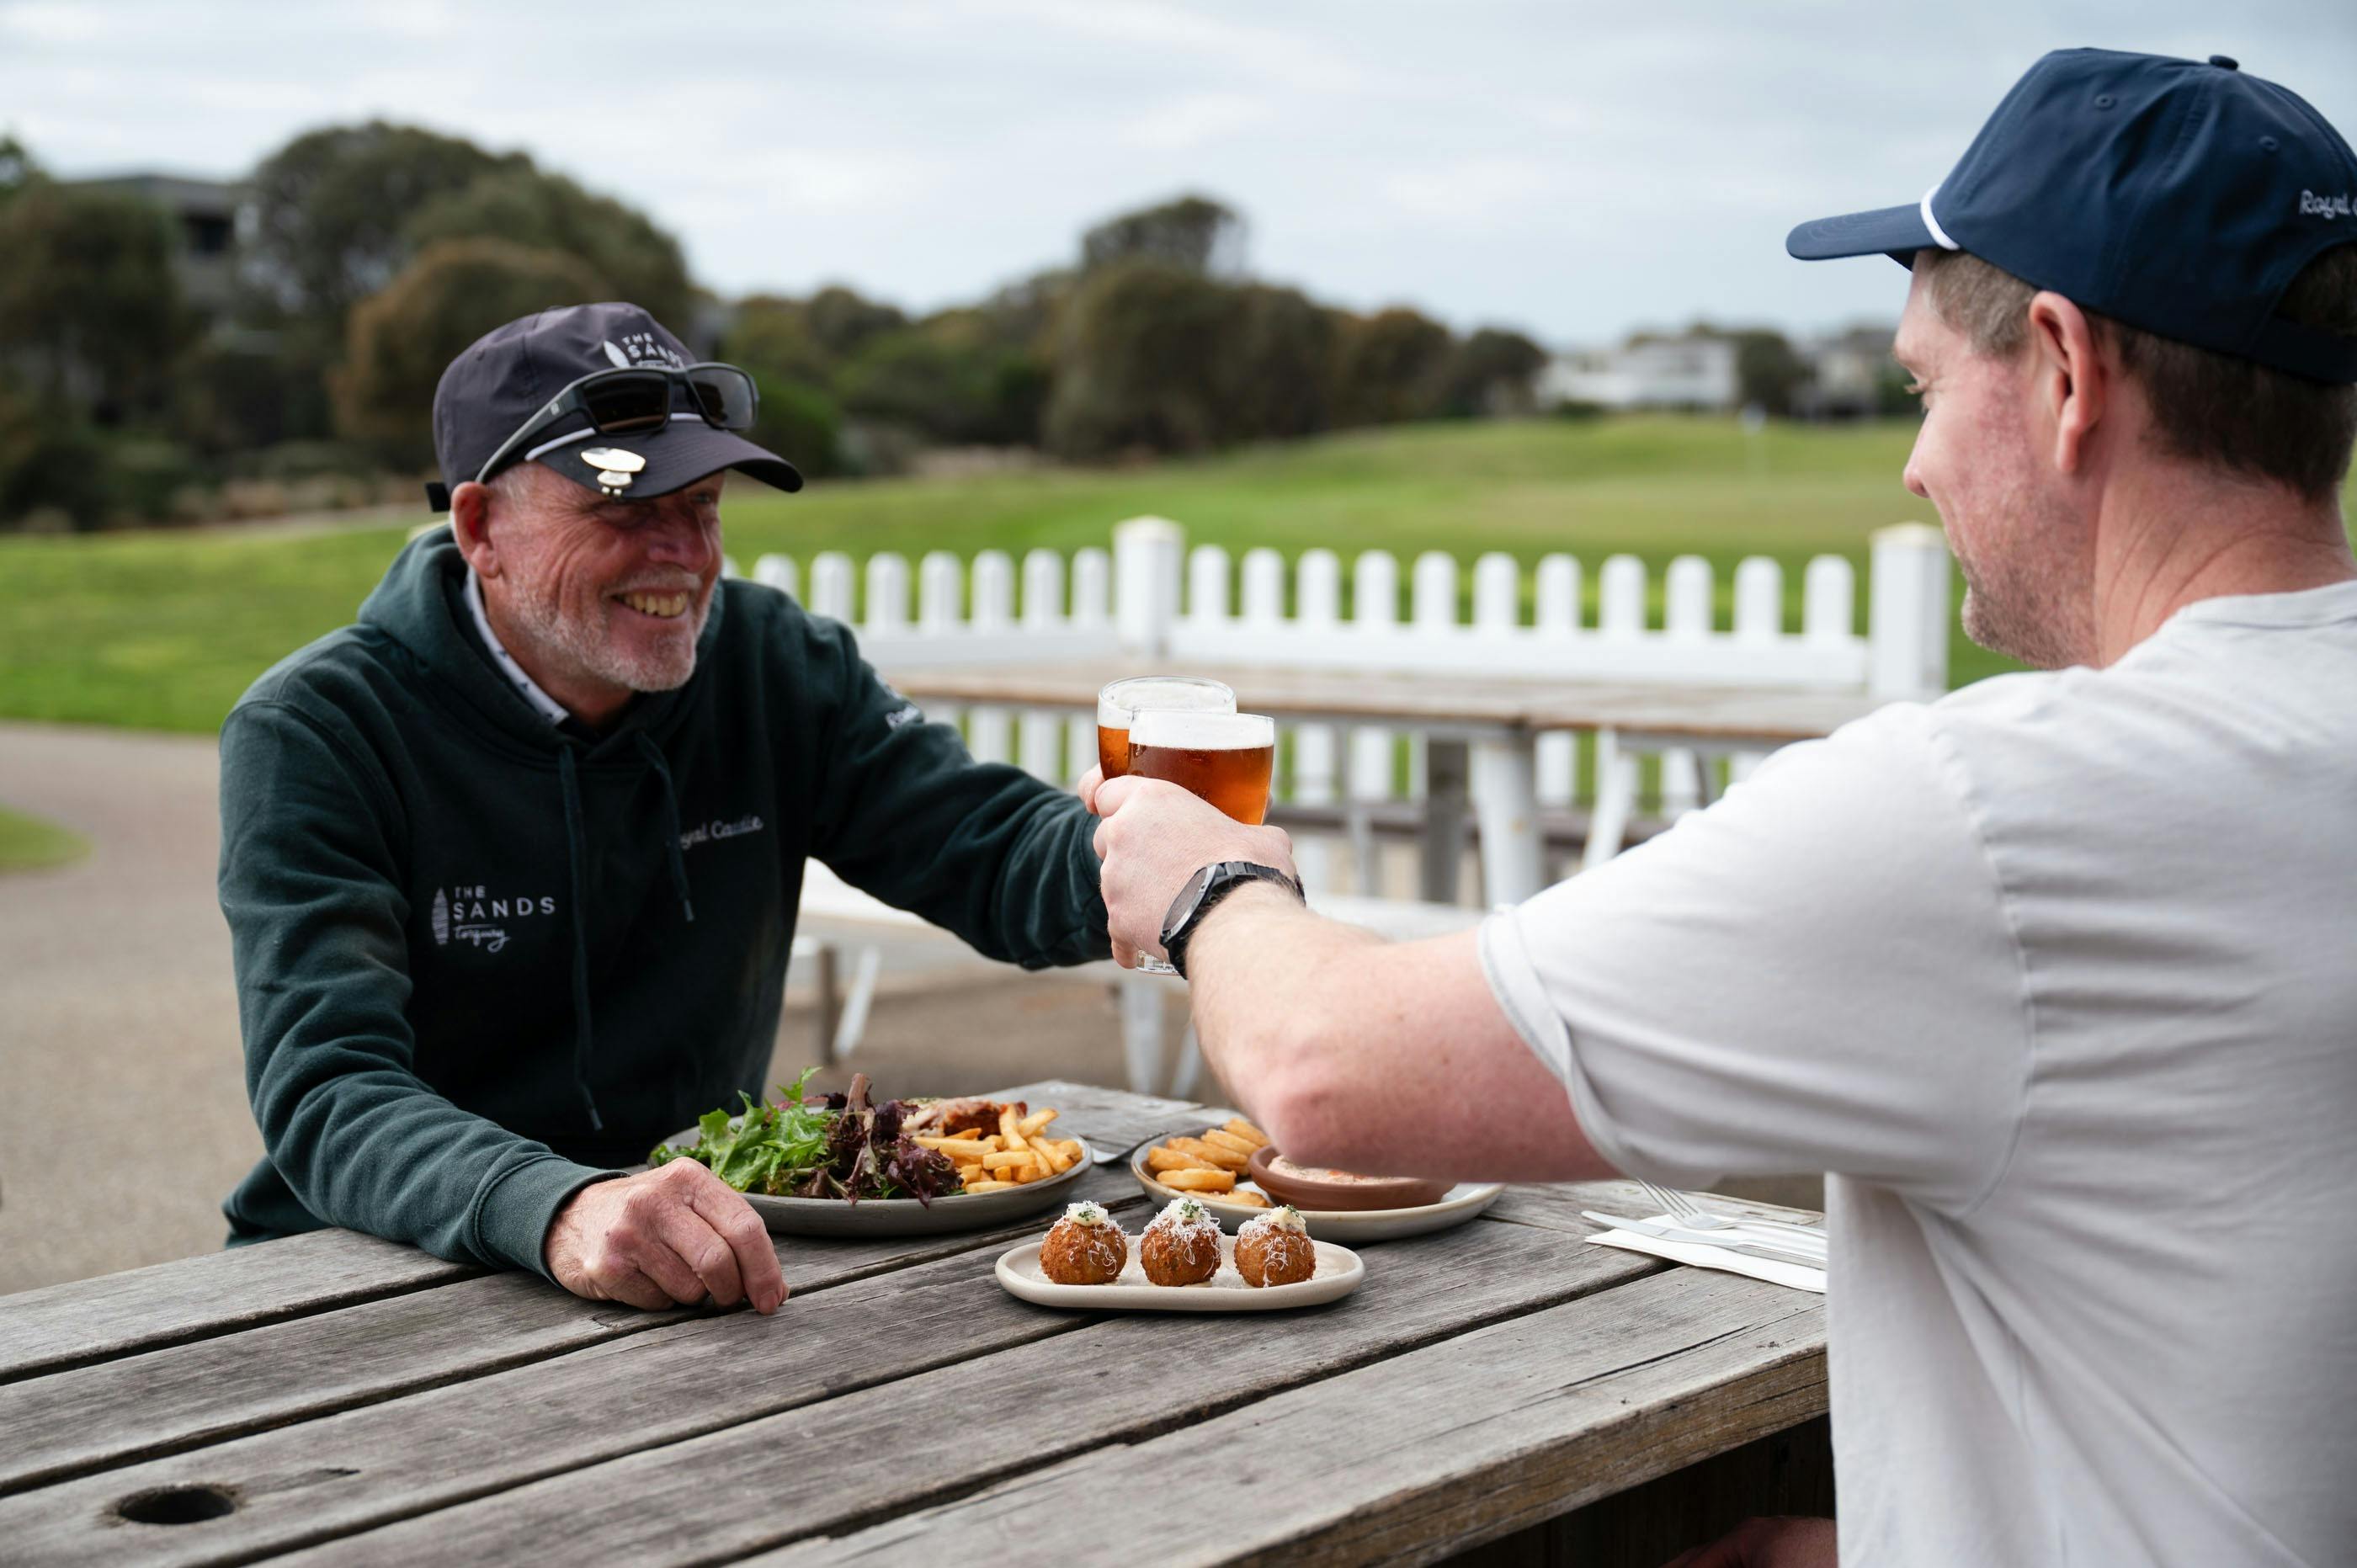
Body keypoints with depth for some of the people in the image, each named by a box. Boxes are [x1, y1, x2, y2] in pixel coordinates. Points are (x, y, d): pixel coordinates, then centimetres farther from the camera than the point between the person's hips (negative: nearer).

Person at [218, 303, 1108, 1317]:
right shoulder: (315, 733, -9)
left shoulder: (772, 668, 5)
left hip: (702, 1266, 3)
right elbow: (331, 1100, -21)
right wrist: (556, 1209, -42)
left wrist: (1139, 856, -22)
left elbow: (992, 854, 3)